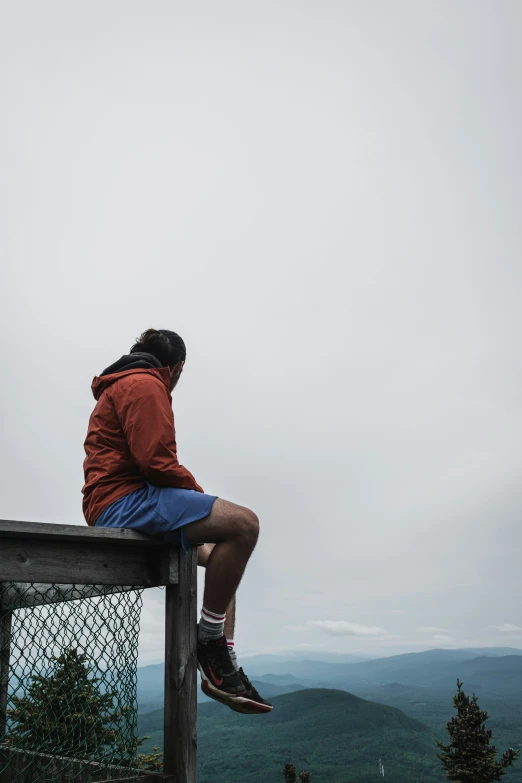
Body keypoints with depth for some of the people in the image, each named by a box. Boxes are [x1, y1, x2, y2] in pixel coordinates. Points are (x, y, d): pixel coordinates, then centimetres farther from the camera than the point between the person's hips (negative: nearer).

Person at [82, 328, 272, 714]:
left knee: (219, 555, 17)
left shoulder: (121, 387, 27)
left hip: (113, 507, 12)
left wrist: (192, 494, 14)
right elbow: (155, 461, -19)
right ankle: (210, 639, -14)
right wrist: (196, 489, -2)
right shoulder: (145, 385, -6)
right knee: (243, 523, -24)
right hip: (125, 500, -12)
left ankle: (222, 668, 10)